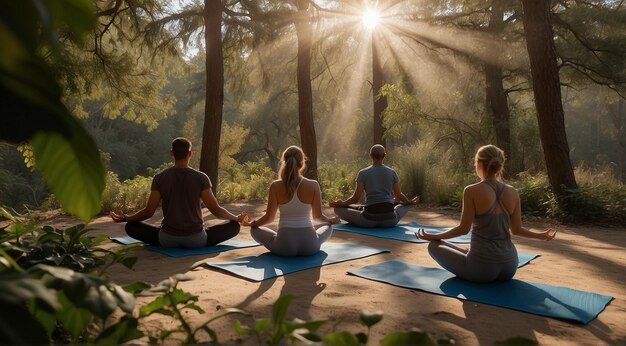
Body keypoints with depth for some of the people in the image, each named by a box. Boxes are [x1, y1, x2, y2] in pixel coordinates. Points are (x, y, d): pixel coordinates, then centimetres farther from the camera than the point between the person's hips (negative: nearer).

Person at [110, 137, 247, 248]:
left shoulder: (159, 178, -4)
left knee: (131, 227, 20)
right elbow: (216, 210, -7)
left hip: (168, 238, 2)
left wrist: (124, 218, 14)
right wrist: (237, 218, 9)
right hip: (196, 239, -1)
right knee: (234, 226, 15)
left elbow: (149, 211, -2)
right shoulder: (201, 178, -7)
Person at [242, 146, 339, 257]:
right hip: (310, 245, 1)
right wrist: (331, 220, 27)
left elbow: (269, 217, -1)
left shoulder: (276, 186, -7)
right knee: (328, 226, 33)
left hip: (284, 246, -1)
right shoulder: (313, 185, -6)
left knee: (255, 230, 26)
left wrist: (252, 223, 20)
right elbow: (318, 216, 4)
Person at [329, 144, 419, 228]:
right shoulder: (392, 172, 5)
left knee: (338, 208, 12)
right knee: (405, 205, 35)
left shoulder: (363, 173, -2)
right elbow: (399, 195, 13)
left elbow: (356, 198, -2)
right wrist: (410, 202, 34)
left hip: (370, 219, -4)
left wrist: (340, 203, 14)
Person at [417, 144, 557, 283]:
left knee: (434, 245, 15)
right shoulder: (512, 192, 0)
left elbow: (464, 228, -12)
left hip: (482, 269, -6)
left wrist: (432, 236, -1)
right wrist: (541, 235, 23)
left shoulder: (472, 191, -14)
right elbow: (516, 229, 4)